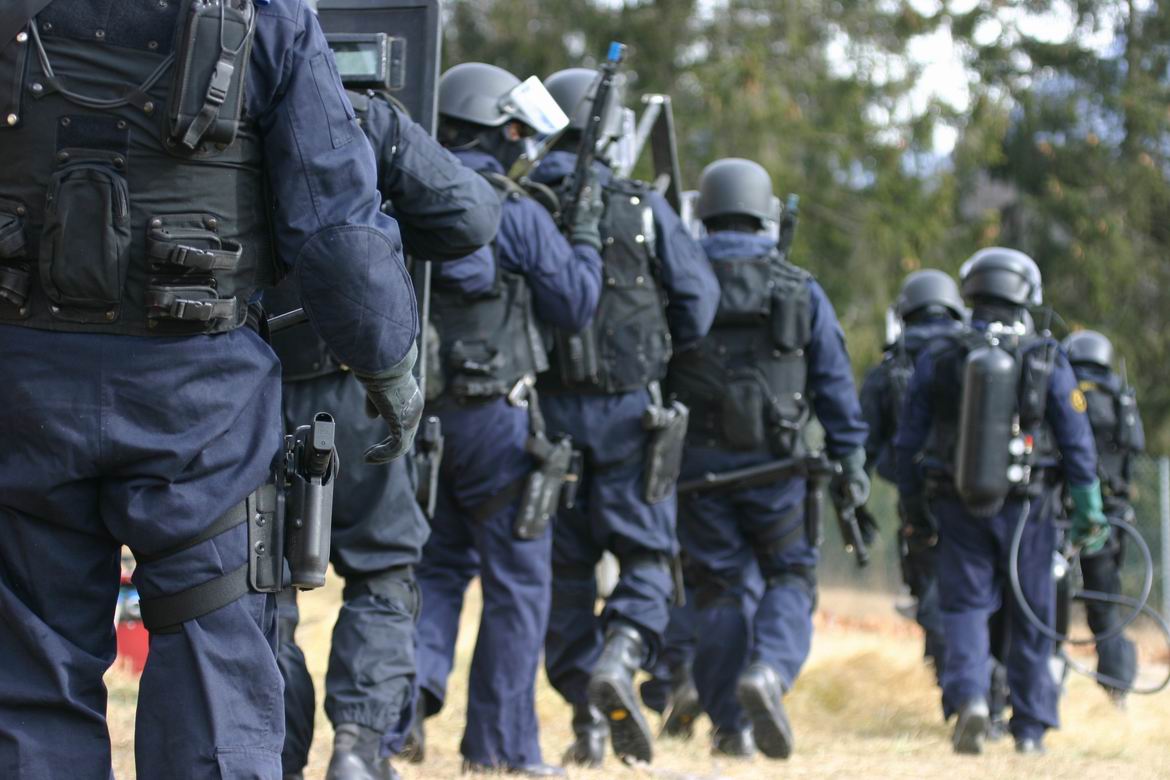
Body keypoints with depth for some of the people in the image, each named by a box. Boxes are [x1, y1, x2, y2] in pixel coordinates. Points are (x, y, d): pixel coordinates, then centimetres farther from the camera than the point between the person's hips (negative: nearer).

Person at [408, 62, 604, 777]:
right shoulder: (516, 214, -11)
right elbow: (574, 304, -4)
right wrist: (586, 234, 8)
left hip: (420, 412, 5)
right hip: (494, 415, -5)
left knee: (438, 565, 18)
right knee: (516, 583, 4)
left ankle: (414, 675, -7)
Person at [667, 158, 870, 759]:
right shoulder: (799, 290, 2)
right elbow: (835, 384, 4)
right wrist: (850, 461, 9)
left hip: (696, 461, 1)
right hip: (772, 461, -1)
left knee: (721, 586, 9)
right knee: (790, 576, 9)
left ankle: (731, 726, 8)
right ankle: (769, 670, -20)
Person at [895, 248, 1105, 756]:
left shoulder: (937, 361, 0)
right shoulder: (1047, 361, -3)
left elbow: (908, 443, 4)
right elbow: (1077, 442, -3)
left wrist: (912, 508, 15)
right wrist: (1089, 512, 3)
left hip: (957, 506, 0)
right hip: (1026, 506, 0)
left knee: (964, 608, 4)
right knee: (1031, 617, 10)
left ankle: (968, 698, -22)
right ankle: (1030, 728, 14)